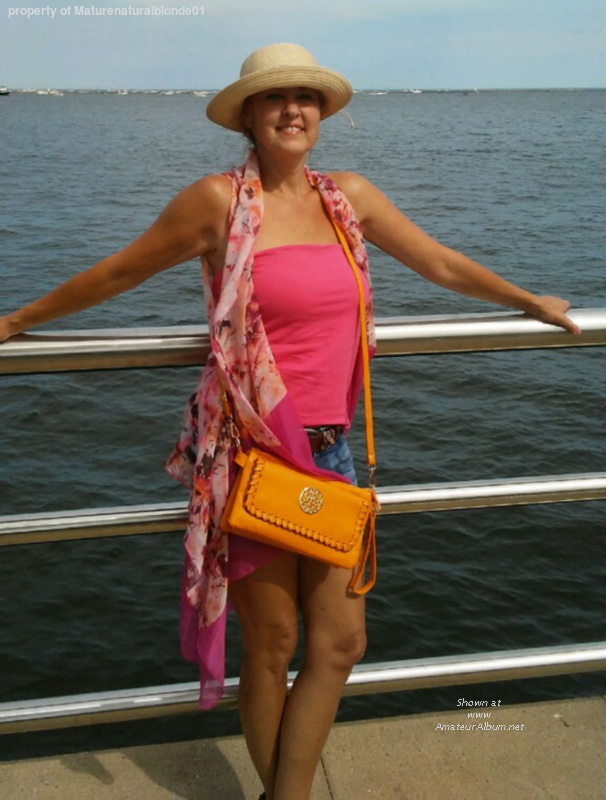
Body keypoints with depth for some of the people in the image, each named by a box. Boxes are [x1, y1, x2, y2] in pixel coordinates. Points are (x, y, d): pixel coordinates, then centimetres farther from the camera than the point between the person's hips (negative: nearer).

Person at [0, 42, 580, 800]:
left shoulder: (350, 196, 8)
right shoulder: (221, 199, -7)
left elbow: (445, 265, 19)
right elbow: (116, 274, 3)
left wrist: (533, 302, 29)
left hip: (328, 448, 5)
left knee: (339, 643, 7)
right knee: (271, 647, 7)